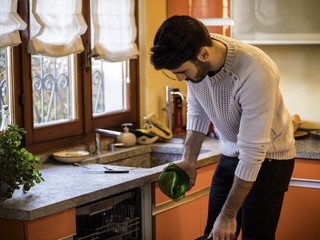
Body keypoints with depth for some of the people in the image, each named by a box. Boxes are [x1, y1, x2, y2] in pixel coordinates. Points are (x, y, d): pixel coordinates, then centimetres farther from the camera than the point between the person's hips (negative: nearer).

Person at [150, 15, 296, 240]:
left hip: (267, 158, -6)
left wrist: (228, 216, -23)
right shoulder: (194, 61, -14)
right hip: (230, 154, 6)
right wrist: (189, 160, -5)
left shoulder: (257, 73, -34)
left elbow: (252, 152, -29)